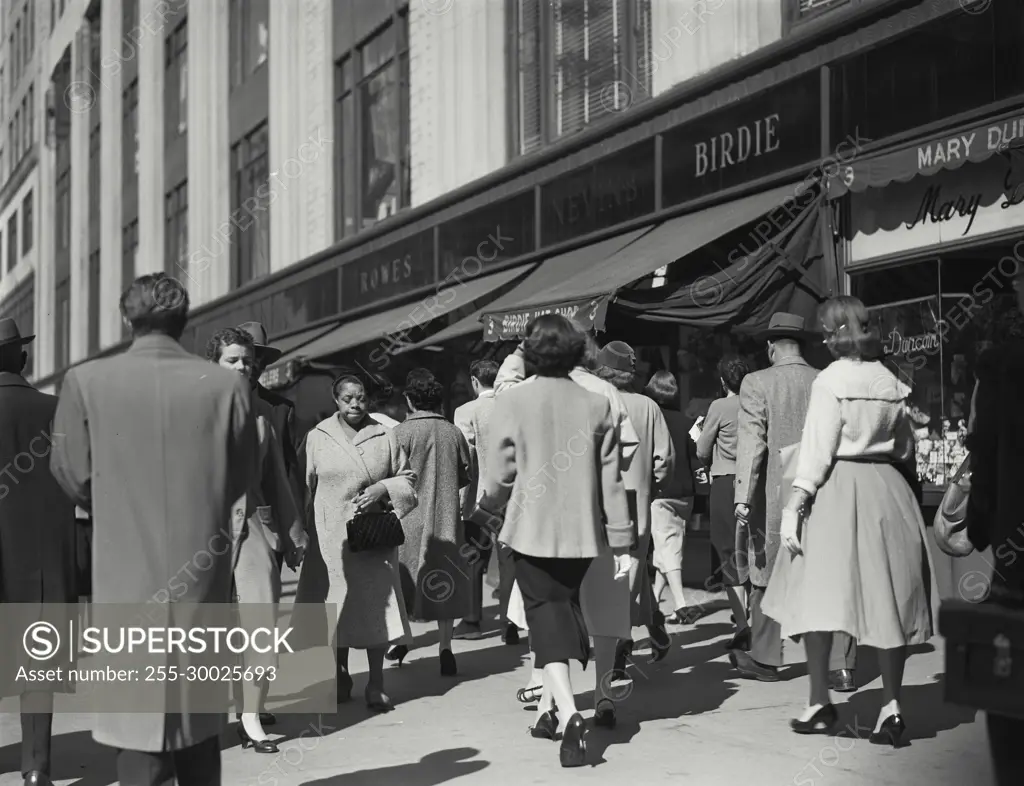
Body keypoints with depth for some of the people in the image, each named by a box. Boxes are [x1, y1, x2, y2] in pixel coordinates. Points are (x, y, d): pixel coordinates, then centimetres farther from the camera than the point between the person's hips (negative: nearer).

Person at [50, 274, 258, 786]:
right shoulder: (228, 385, -5)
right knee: (198, 712, 16)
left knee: (138, 711, 6)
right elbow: (242, 477, 3)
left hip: (127, 571, -2)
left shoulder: (85, 382, -8)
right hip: (204, 569, 2)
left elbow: (73, 477, -1)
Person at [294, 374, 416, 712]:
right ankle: (340, 678, 20)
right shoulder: (317, 437, 6)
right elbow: (305, 487, 7)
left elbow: (407, 479, 11)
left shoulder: (385, 437, 6)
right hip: (331, 535, 0)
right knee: (335, 604, 4)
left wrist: (383, 488, -8)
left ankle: (376, 684, 6)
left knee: (375, 604, -2)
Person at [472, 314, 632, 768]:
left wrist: (485, 514, 15)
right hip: (582, 532, 3)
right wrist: (621, 544, 6)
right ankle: (550, 708, 28)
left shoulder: (512, 401, -8)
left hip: (531, 531, -3)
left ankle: (567, 713, -19)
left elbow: (500, 475, -5)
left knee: (547, 617, -1)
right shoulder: (597, 405, -1)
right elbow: (611, 481, 1)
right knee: (565, 611, 19)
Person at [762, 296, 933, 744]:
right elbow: (905, 448, 16)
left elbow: (817, 451, -13)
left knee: (818, 591, 2)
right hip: (887, 490, 6)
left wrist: (794, 505, -12)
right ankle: (891, 705, 9)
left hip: (837, 490, -5)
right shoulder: (890, 382, 7)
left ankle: (820, 702, 4)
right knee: (886, 597, 8)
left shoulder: (831, 380, -9)